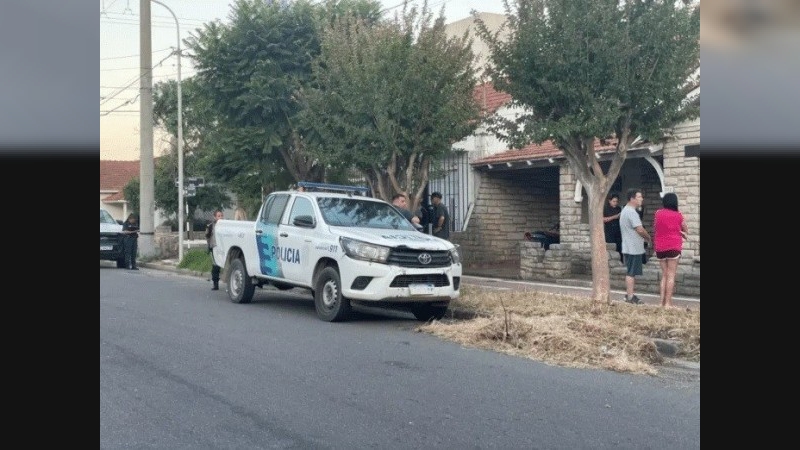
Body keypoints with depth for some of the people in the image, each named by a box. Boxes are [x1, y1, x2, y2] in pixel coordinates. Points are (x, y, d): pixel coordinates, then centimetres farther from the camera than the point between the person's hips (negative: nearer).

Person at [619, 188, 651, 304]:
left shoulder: (625, 210, 16)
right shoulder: (631, 212, -18)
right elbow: (640, 229, -20)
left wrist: (643, 237, 13)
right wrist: (648, 238, -2)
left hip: (629, 248, 10)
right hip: (634, 248, -10)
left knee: (631, 273, 14)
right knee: (631, 273, -6)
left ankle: (630, 294, 19)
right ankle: (630, 297, -4)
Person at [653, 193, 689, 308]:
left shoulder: (657, 214, 1)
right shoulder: (678, 215, -3)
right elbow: (686, 231, 10)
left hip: (660, 248, 3)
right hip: (673, 247, -3)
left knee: (664, 275, 13)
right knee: (671, 276, -1)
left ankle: (662, 301, 9)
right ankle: (668, 303, -5)